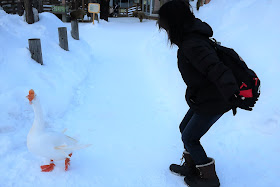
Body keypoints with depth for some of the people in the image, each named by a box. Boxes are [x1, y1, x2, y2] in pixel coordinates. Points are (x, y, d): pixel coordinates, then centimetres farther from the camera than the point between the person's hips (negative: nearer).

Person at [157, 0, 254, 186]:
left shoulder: (192, 45, -29)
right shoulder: (190, 37, 2)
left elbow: (216, 68, -43)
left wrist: (231, 93, -58)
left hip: (212, 103, -9)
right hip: (202, 98, 10)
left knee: (189, 138, 6)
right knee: (185, 128, 20)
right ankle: (191, 168, 39)